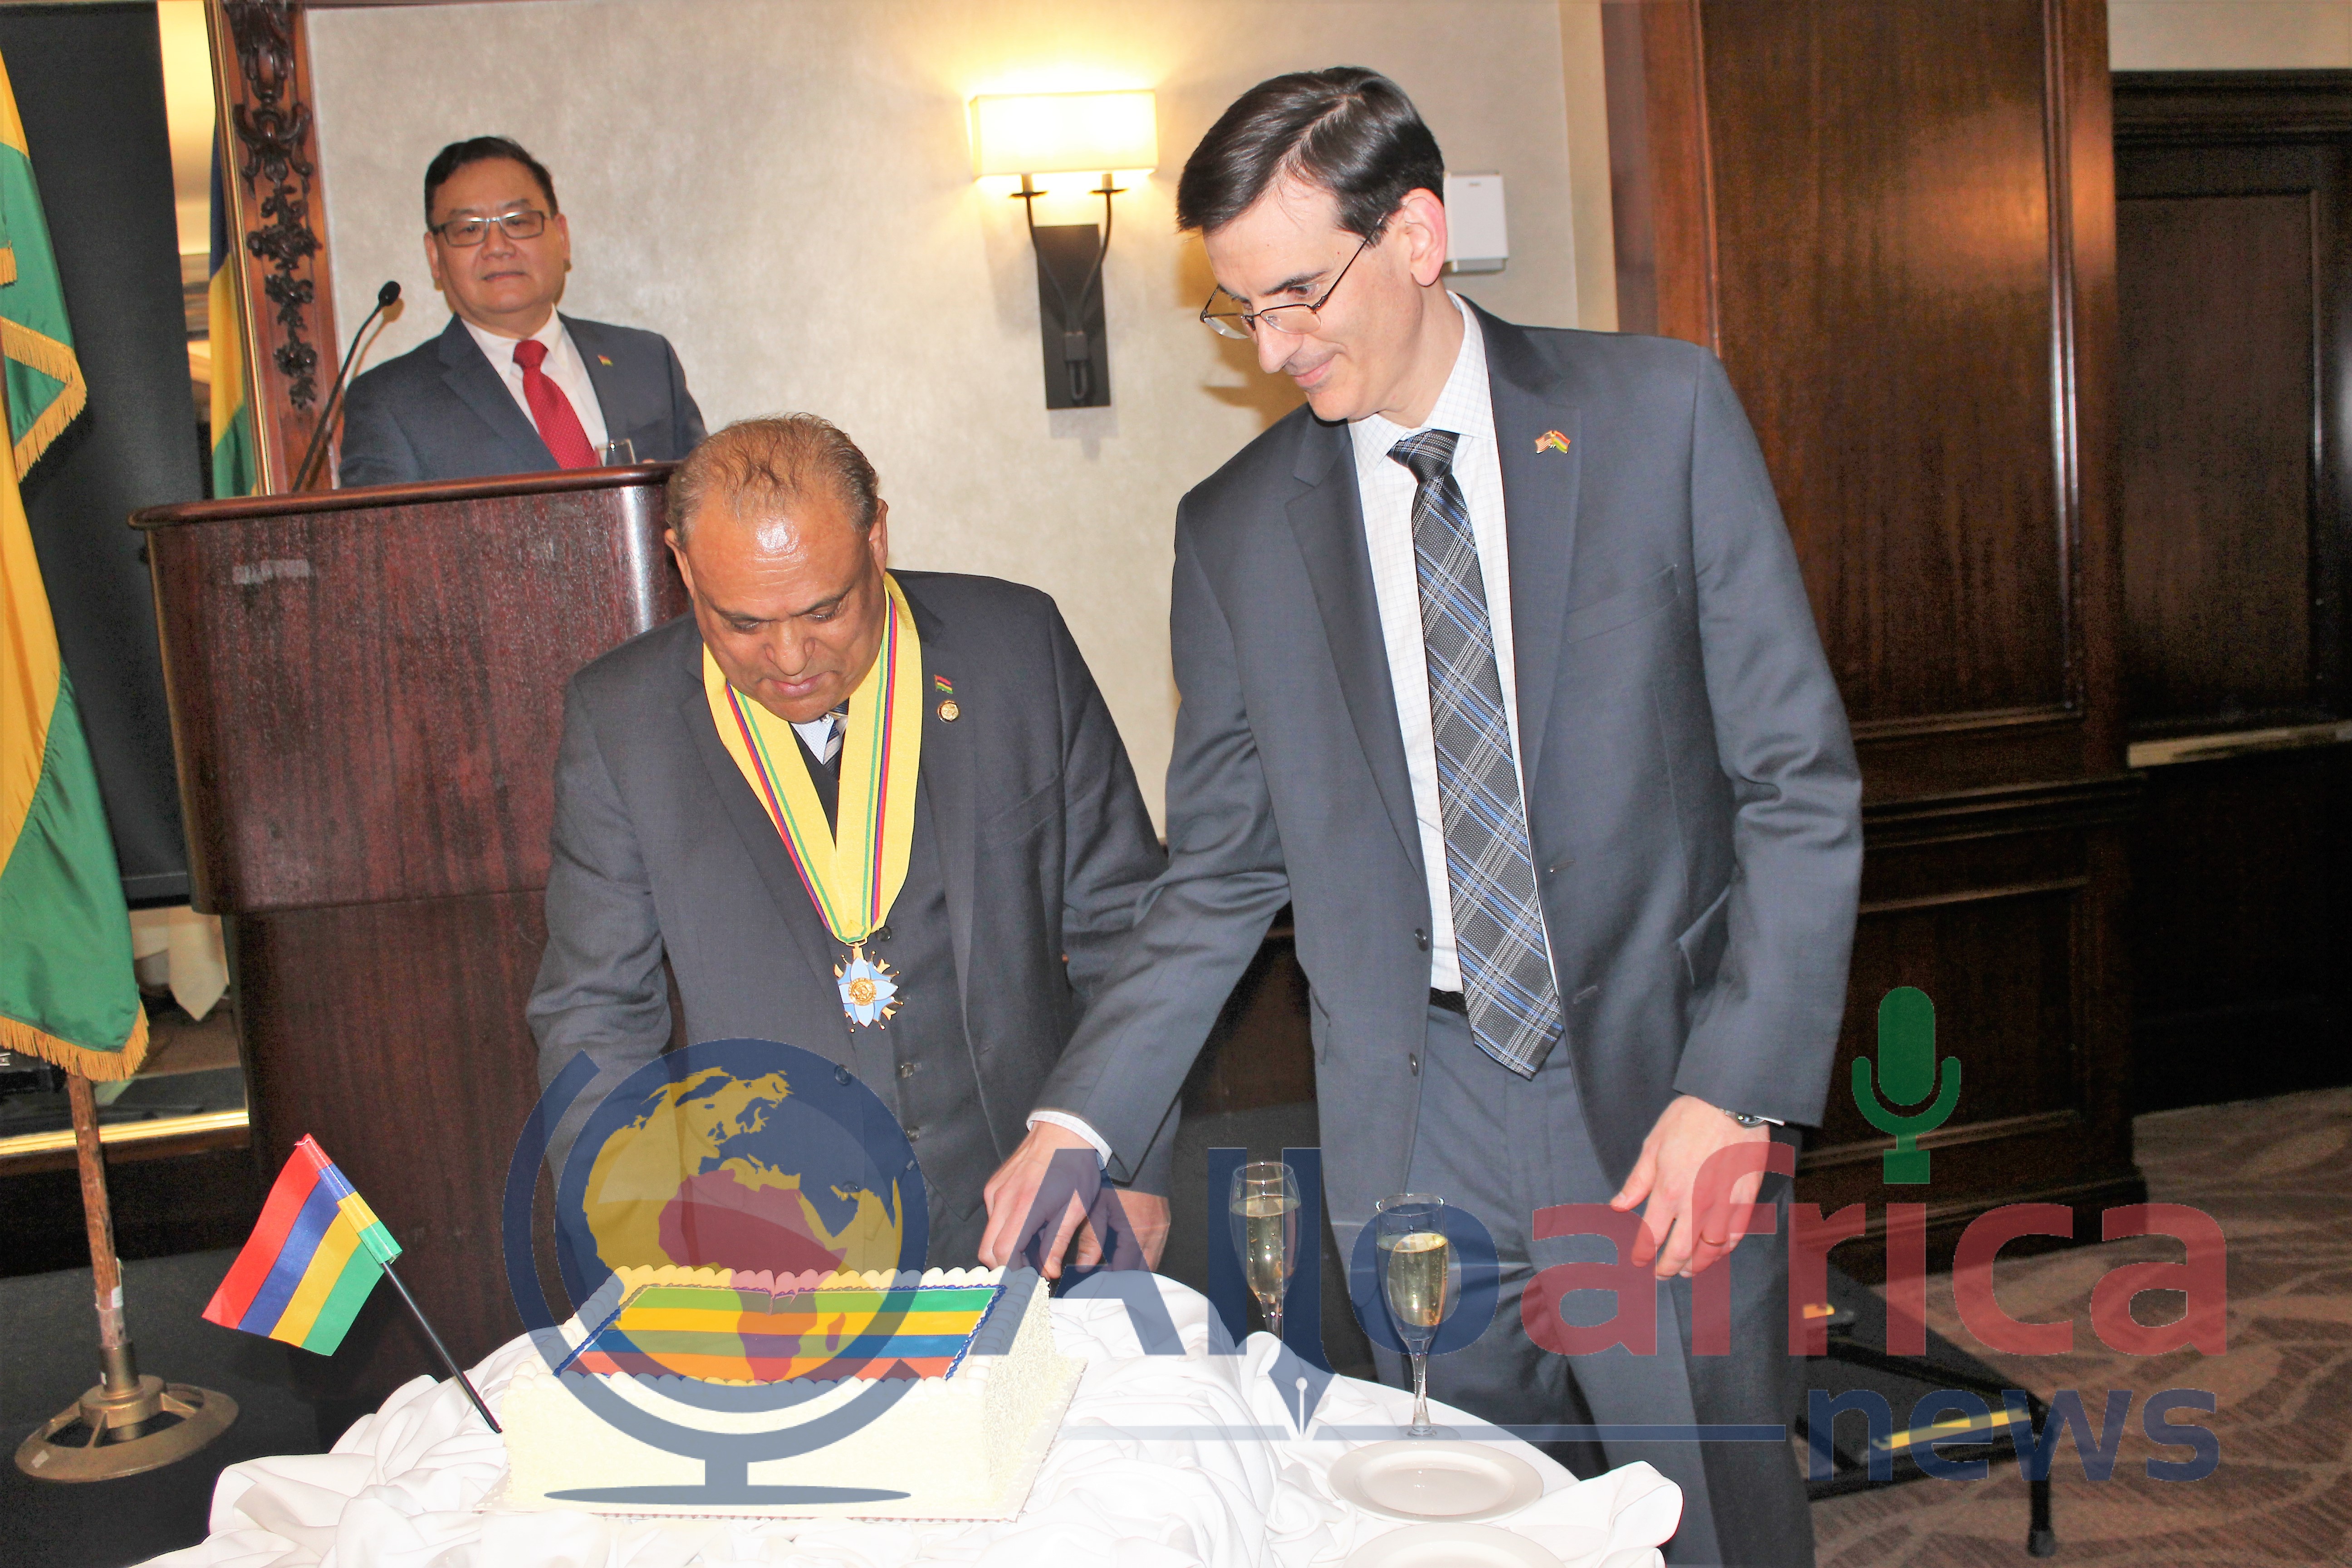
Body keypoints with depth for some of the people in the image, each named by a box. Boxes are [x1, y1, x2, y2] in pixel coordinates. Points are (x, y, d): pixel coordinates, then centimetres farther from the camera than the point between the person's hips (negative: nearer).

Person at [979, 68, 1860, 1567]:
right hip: (1417, 1139, 1)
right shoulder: (1237, 527, 3)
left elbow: (1802, 780, -3)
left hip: (1662, 1097, -1)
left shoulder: (1661, 411, -2)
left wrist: (1739, 1090, -12)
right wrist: (1081, 1117, -5)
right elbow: (1220, 876, 7)